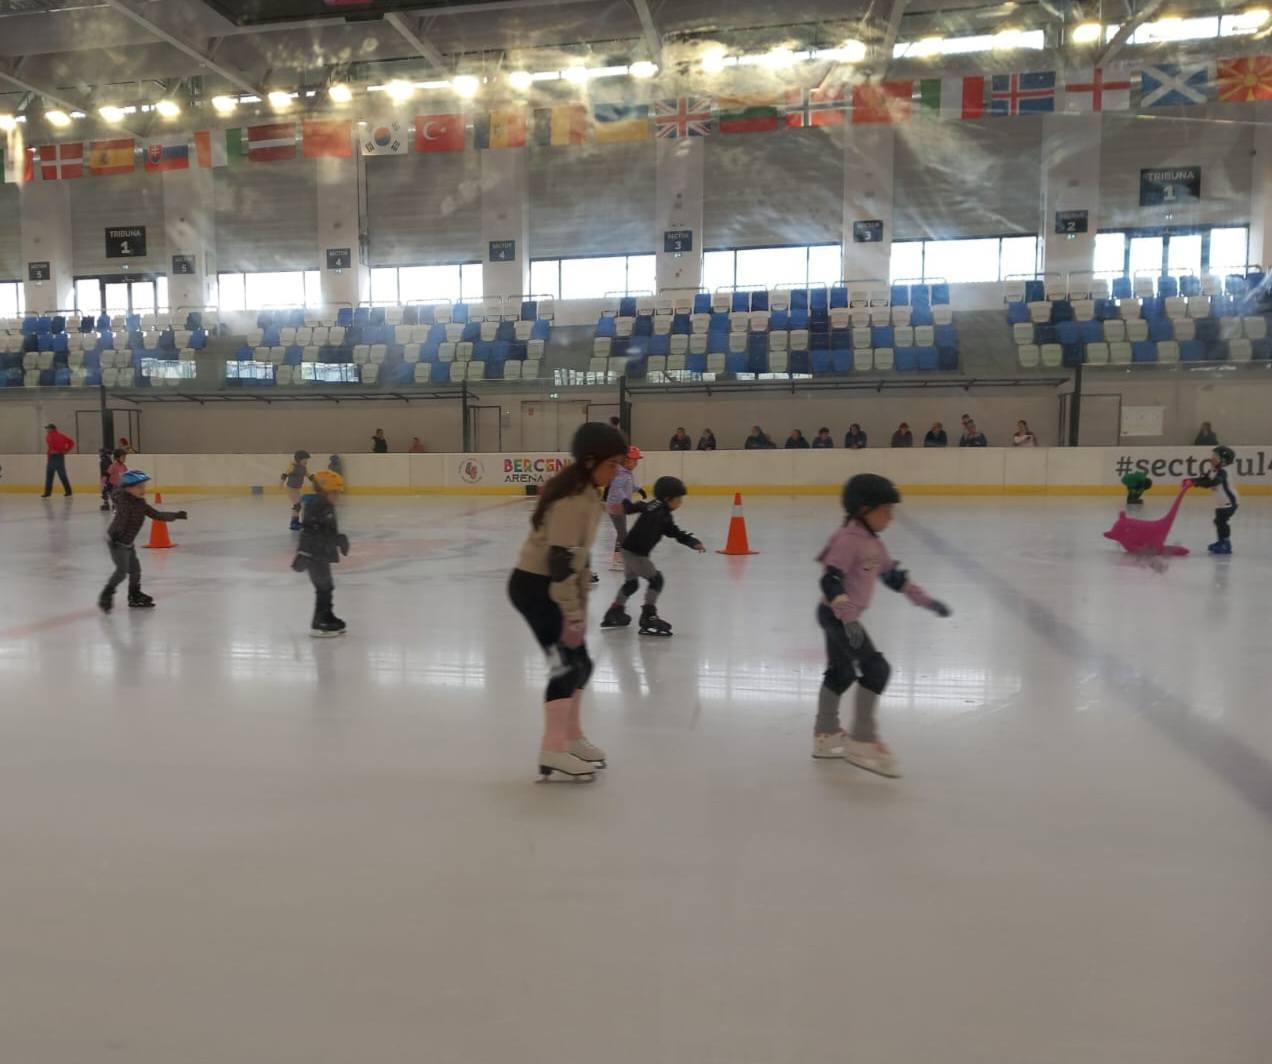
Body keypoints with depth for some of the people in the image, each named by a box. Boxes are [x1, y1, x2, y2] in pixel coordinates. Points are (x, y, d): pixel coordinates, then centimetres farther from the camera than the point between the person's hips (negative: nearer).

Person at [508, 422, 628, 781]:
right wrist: (572, 614, -25)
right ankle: (553, 751, -7)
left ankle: (571, 737, 29)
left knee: (579, 663, 15)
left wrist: (581, 604, 16)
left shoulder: (586, 492, 8)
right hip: (534, 586, -10)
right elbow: (560, 559, -27)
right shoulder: (572, 499, -23)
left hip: (548, 585, 10)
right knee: (565, 663, -12)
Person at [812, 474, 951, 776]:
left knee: (841, 672, 18)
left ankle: (826, 736, 31)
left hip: (843, 616, 10)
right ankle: (862, 741, -9)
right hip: (837, 615, -10)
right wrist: (849, 618, -34)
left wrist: (925, 600, 18)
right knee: (875, 668, -14)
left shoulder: (873, 542, 11)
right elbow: (831, 580, -26)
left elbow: (893, 575, 19)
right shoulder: (849, 539, -20)